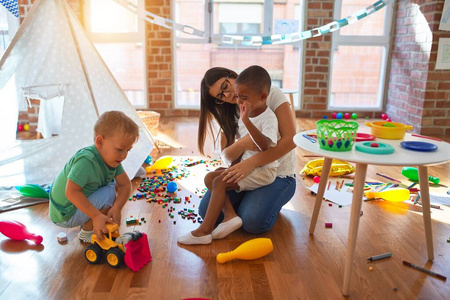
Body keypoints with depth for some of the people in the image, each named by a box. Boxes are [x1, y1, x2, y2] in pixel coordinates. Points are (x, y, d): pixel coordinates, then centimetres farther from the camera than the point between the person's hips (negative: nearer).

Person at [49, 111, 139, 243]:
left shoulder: (111, 158, -6)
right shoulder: (86, 161, -32)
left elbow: (126, 184, -9)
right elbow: (71, 192, -37)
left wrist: (117, 208, -26)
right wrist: (96, 215, -37)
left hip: (79, 204, 9)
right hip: (65, 216, -9)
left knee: (113, 184, 5)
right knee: (109, 194, -21)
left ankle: (87, 222, 11)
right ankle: (86, 233, -2)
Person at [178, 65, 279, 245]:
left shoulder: (268, 118, -18)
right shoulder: (245, 116, 7)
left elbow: (265, 146, -37)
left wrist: (246, 121, -43)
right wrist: (234, 167, -2)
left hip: (263, 171, -9)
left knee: (219, 182, -21)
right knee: (209, 177, -3)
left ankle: (204, 231, -15)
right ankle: (230, 215, -13)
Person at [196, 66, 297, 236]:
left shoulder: (272, 94, -12)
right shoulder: (229, 113, 5)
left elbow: (290, 139, -22)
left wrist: (251, 162, -32)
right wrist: (241, 144, -27)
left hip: (277, 174, -4)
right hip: (247, 171, 5)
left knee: (253, 221, -26)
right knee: (207, 211, -12)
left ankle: (270, 202, 7)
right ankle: (248, 199, 12)